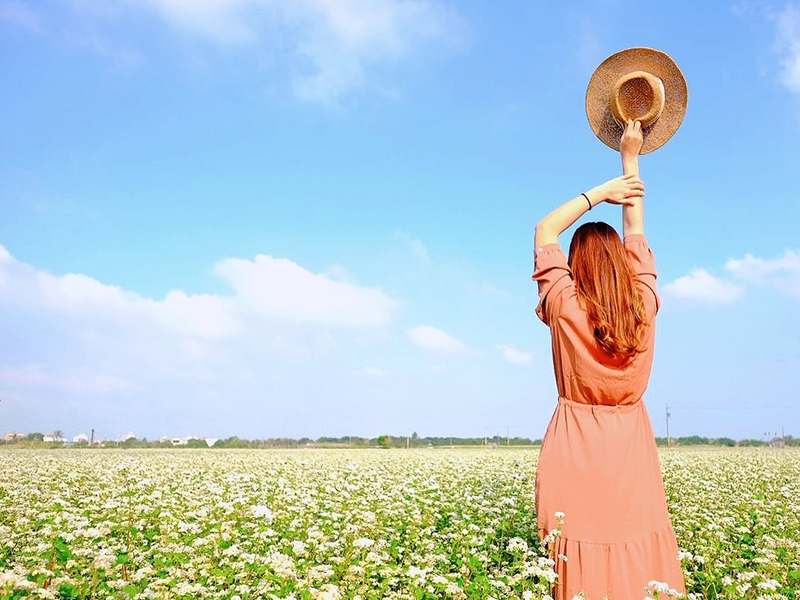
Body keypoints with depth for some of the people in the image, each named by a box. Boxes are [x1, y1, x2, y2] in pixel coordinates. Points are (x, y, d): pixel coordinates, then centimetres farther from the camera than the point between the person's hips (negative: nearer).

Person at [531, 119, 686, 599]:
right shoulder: (645, 307, -3)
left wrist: (600, 191, 1)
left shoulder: (566, 309, -10)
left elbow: (545, 230, 1)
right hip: (630, 450, 3)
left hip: (575, 452, -2)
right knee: (635, 553, 9)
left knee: (580, 558, 2)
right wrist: (631, 160, 18)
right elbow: (637, 234, 10)